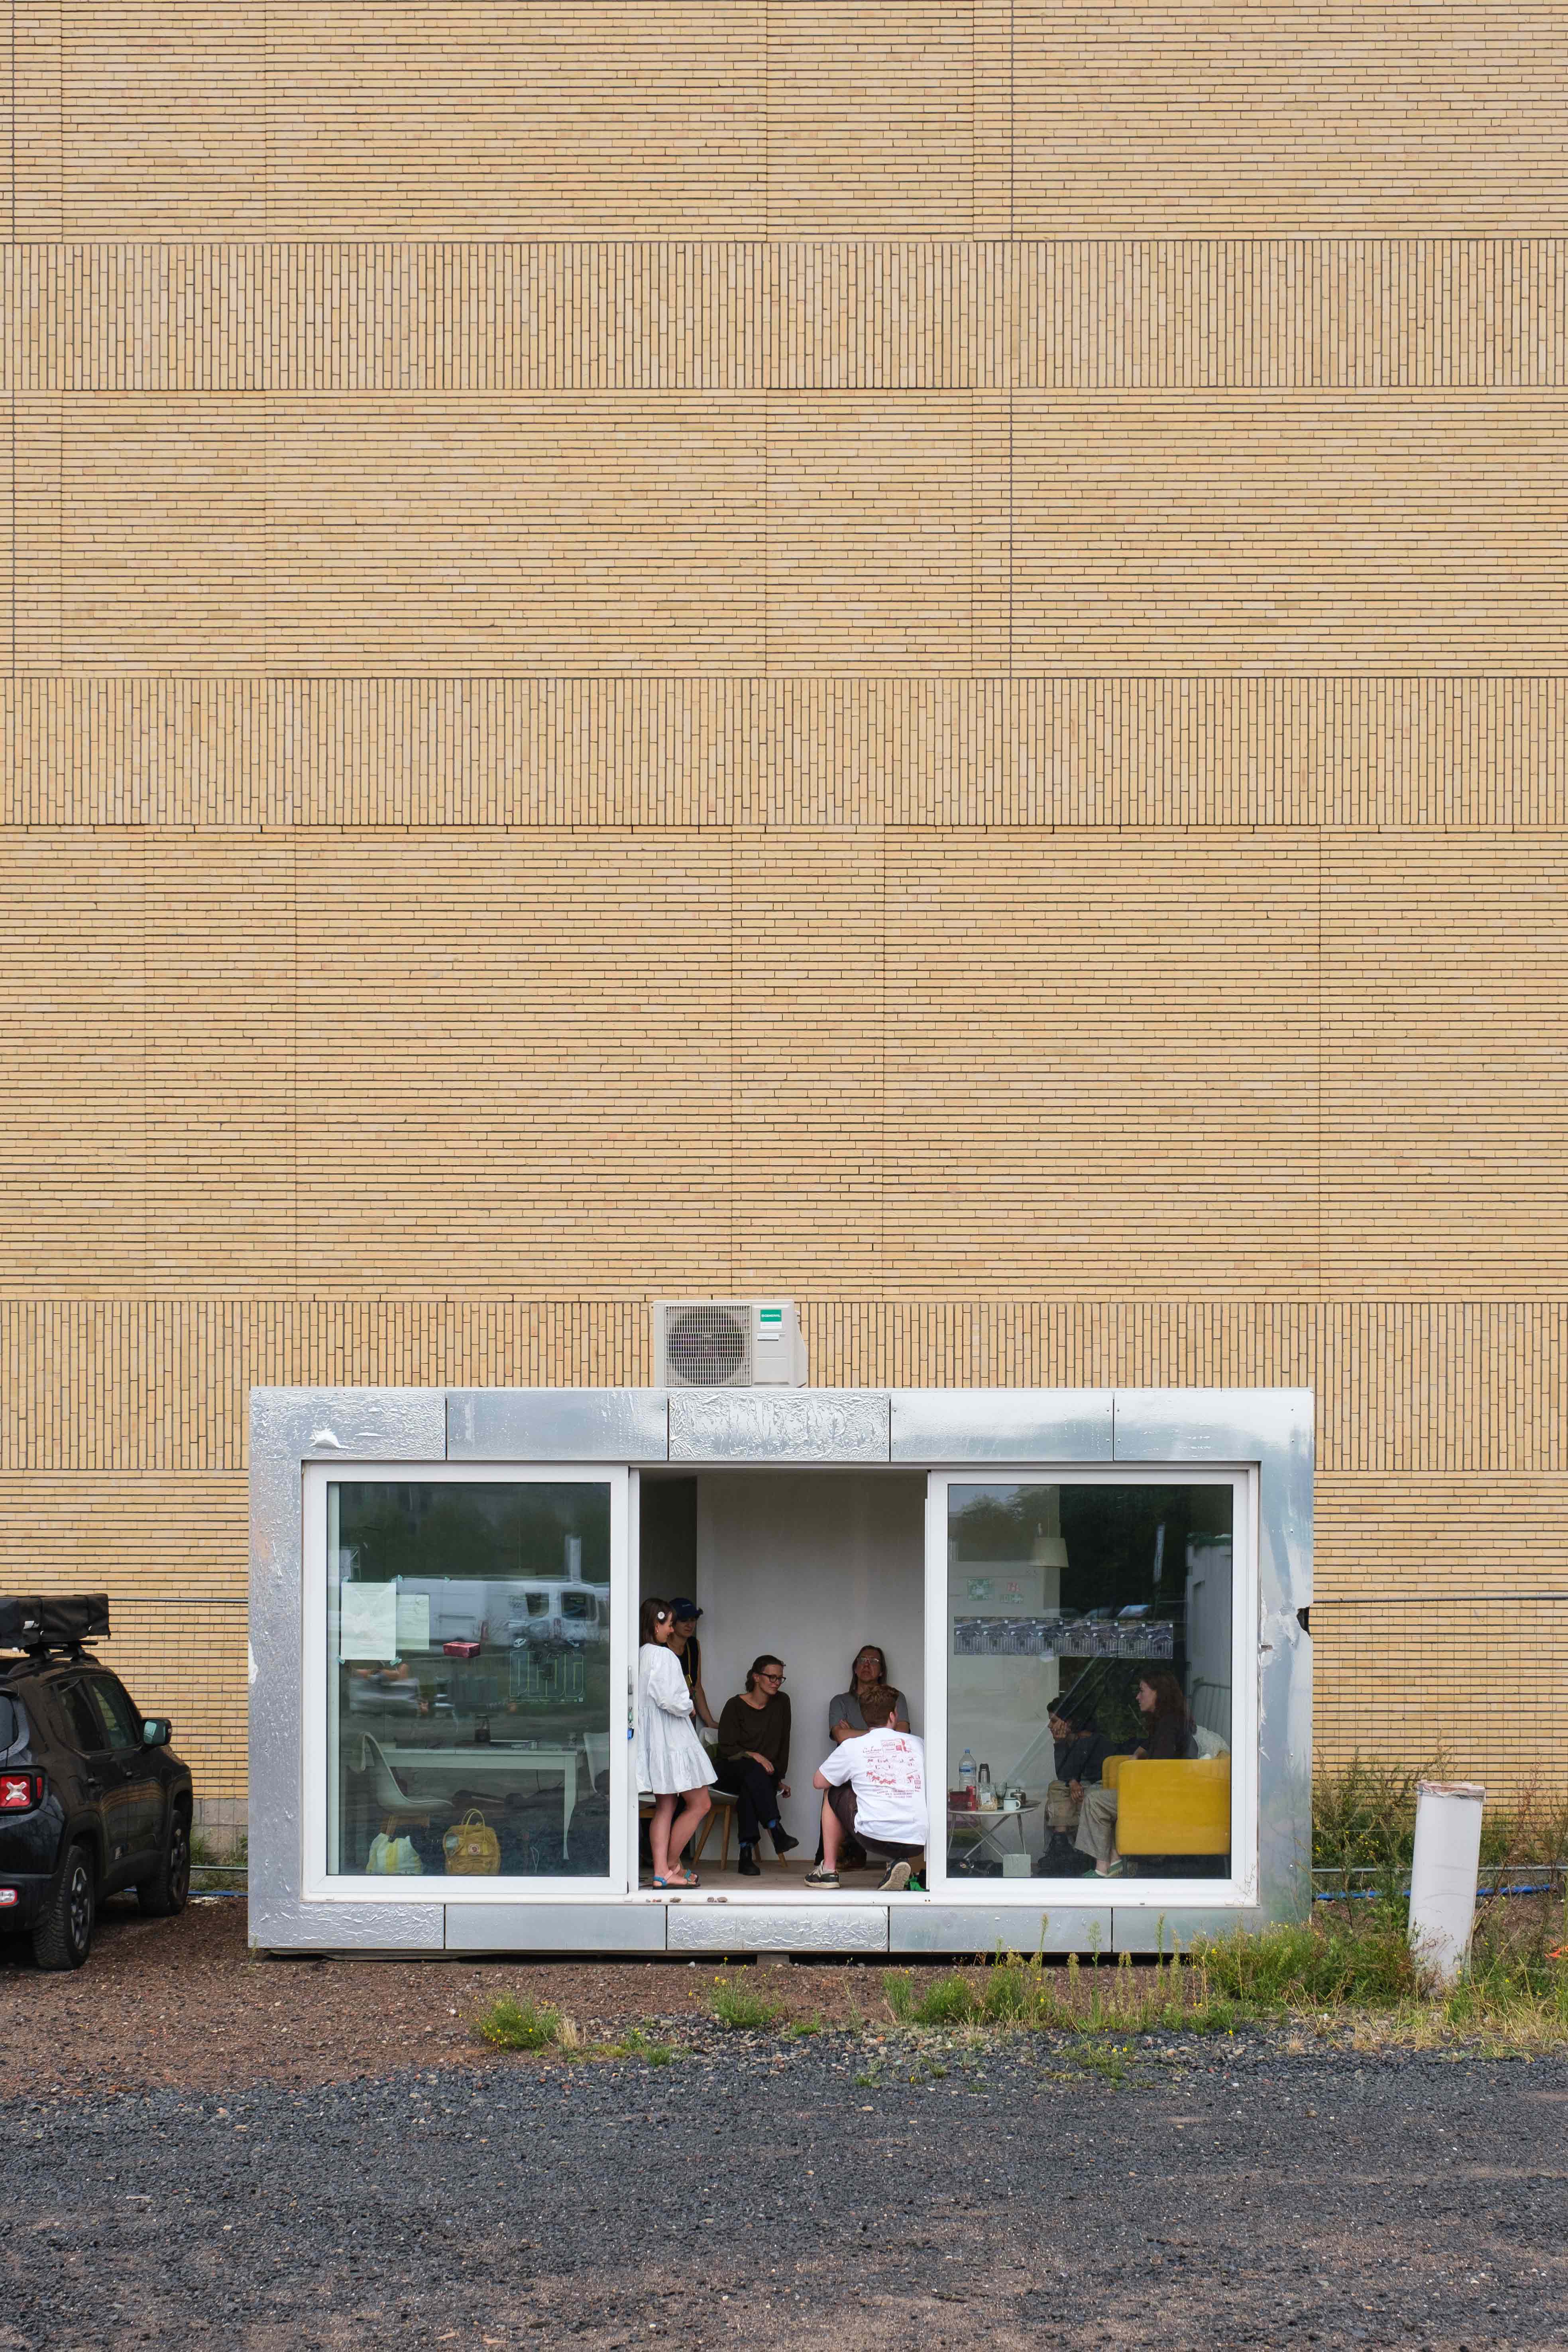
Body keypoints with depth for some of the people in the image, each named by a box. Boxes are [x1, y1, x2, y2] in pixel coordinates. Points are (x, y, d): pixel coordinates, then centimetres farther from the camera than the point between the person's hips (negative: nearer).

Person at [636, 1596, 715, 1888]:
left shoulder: (639, 1656, 7)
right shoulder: (662, 1656, -17)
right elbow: (669, 1700, -23)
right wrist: (688, 1706, -3)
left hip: (652, 1740, 9)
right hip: (671, 1740, -9)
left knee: (665, 1807, 11)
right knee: (700, 1804, 2)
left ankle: (662, 1871, 7)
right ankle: (670, 1866, 5)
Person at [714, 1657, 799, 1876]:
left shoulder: (781, 1703, 8)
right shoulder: (735, 1706, -3)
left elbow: (783, 1745, 11)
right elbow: (726, 1748, -7)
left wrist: (780, 1778, 6)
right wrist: (753, 1756, -21)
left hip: (766, 1774, 2)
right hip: (731, 1773, -2)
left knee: (749, 1789, -35)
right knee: (753, 1771, -38)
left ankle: (747, 1852, -43)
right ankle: (776, 1831, -48)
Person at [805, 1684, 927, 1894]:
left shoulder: (852, 1747, 6)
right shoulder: (918, 1744, 11)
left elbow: (818, 1782, 22)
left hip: (874, 1837, -1)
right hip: (918, 1842, 1)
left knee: (832, 1793, 26)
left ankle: (829, 1870, 26)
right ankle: (904, 1866, 10)